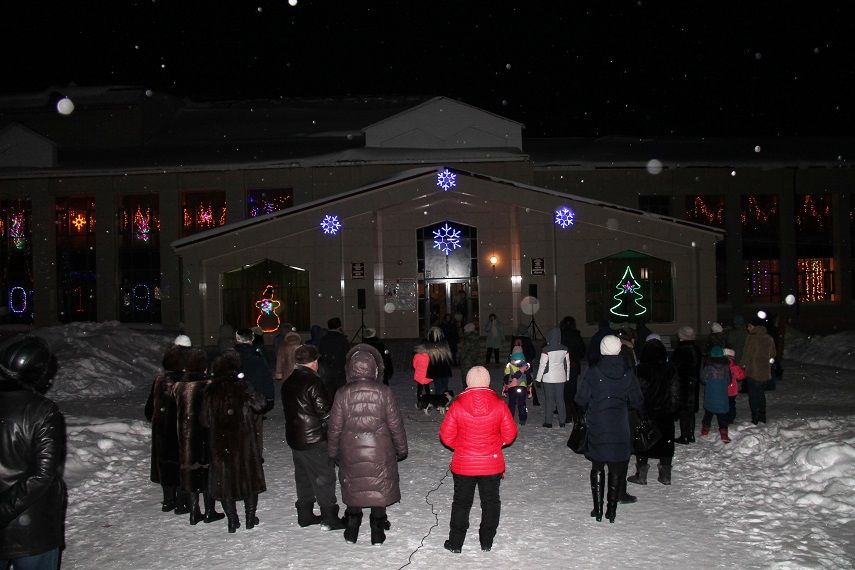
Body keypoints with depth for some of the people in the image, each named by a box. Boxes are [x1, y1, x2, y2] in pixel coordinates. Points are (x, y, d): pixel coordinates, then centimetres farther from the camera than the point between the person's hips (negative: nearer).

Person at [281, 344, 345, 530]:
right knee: (324, 477, 0)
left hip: (294, 438, 8)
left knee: (303, 476, 17)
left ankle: (305, 514, 25)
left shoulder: (288, 383, 8)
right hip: (314, 439, -8)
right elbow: (325, 411, -18)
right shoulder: (313, 381, -18)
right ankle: (330, 518, 4)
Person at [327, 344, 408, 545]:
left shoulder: (343, 394, -8)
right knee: (379, 490, 12)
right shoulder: (383, 392, -10)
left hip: (351, 454, 1)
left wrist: (333, 452, 13)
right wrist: (401, 449, 11)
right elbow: (395, 424, -3)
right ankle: (378, 533, 20)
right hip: (379, 453, -1)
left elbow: (335, 427, -1)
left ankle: (351, 532, 26)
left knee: (353, 491, 17)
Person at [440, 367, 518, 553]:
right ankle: (487, 542, 27)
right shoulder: (499, 405, -11)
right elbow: (510, 434, -4)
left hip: (463, 465, 0)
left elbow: (446, 435, -8)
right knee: (490, 501, 17)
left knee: (461, 502, 14)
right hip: (492, 464, 1)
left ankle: (455, 543, 22)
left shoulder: (457, 405, -13)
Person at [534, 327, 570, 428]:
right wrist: (567, 377, 18)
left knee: (549, 400, 4)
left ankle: (548, 421, 8)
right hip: (561, 378, 4)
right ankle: (562, 421, 16)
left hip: (548, 378, -4)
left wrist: (538, 378, -3)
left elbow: (542, 365, -12)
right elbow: (567, 364, 7)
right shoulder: (564, 349, -1)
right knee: (560, 399, 11)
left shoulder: (546, 350, -16)